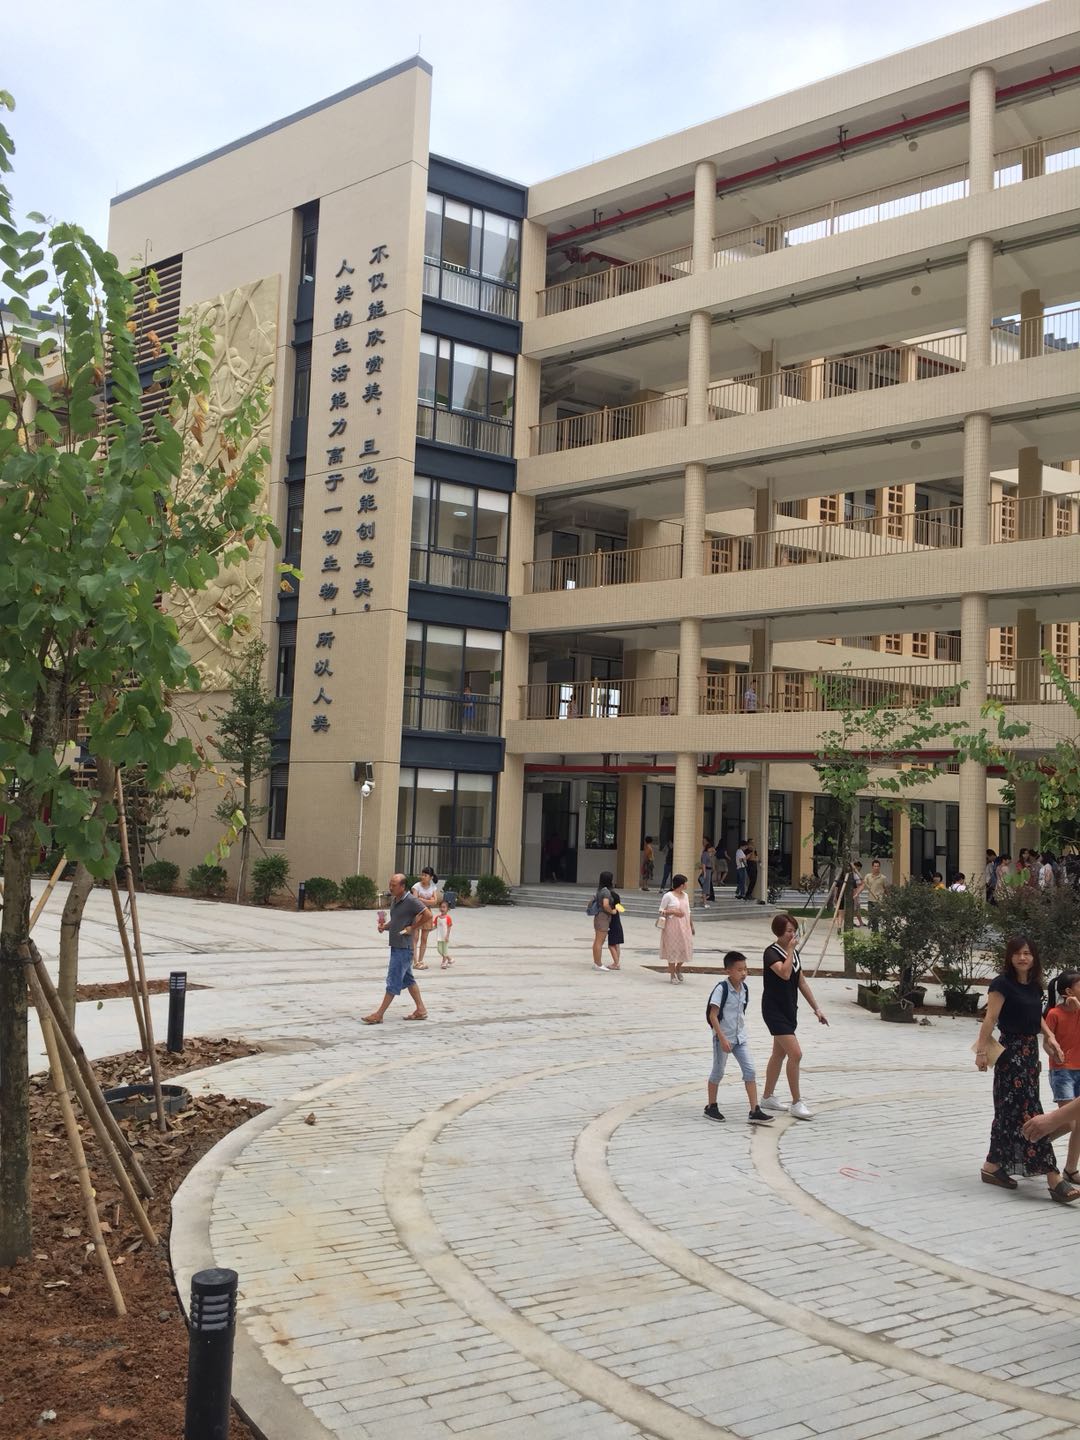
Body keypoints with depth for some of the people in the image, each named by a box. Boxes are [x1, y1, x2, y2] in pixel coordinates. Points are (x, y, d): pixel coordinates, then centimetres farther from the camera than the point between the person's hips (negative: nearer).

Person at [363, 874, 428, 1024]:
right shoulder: (394, 900, 12)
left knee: (393, 981, -5)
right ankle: (421, 1010, 24)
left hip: (404, 947, -10)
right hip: (396, 945, 10)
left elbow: (428, 914, -19)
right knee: (408, 978, 15)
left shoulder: (411, 901, -16)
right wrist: (385, 926, 4)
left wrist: (413, 928, -16)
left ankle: (379, 1015, -4)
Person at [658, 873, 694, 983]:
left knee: (685, 949, 5)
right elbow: (661, 911, -5)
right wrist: (673, 912, -17)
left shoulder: (685, 895, 10)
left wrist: (691, 925, 16)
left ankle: (678, 969, 31)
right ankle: (673, 976, 11)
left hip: (684, 927, 6)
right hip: (672, 927, -6)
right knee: (672, 950, 1)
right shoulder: (668, 896, -9)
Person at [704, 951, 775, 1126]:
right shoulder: (721, 989, -19)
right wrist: (722, 1038, -23)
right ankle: (711, 1107, 25)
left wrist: (741, 1031, 16)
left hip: (740, 1037, 6)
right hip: (723, 1038, -6)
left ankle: (755, 1111, 0)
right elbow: (712, 1015, -20)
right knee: (718, 1072, 8)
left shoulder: (744, 988, 1)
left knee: (750, 1071, -2)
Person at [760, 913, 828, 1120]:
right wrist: (790, 950, -23)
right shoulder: (771, 953, -16)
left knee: (779, 1054, 16)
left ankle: (768, 1097, 27)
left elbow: (801, 982, 15)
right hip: (775, 1011, -9)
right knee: (795, 1053, -14)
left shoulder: (794, 953, 9)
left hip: (789, 1010, 9)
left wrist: (816, 1009, 14)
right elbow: (785, 973, -33)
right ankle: (796, 1103, -7)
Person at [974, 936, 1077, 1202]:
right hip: (1011, 1052, -8)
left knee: (1009, 1112, 14)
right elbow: (990, 1019, -17)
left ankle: (992, 1167, 24)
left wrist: (1050, 1037, 11)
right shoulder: (1002, 984, -13)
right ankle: (1054, 1180, -16)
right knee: (1028, 1112, -11)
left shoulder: (1034, 986, 10)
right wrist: (981, 1051, -23)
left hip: (1030, 1051, 8)